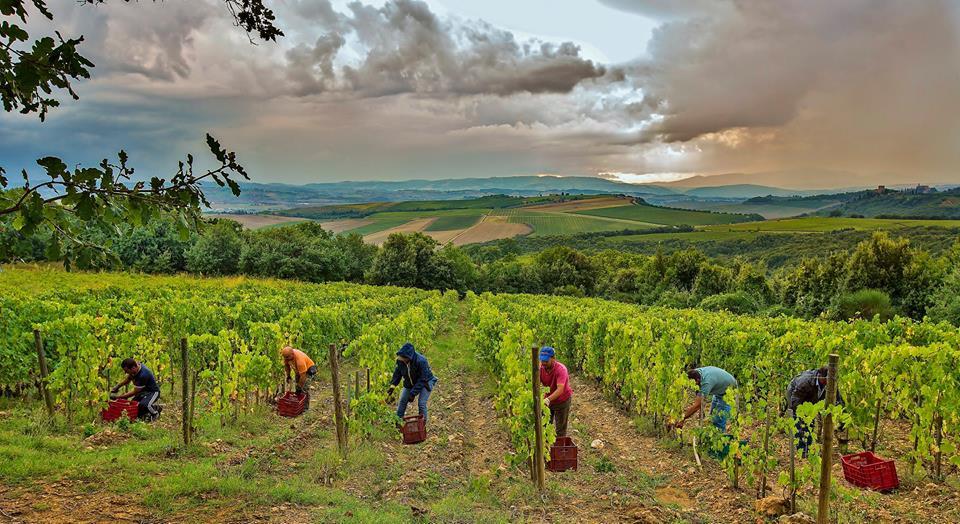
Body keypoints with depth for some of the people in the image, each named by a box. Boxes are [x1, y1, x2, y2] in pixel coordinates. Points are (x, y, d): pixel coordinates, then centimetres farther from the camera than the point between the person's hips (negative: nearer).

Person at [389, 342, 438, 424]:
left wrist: (413, 393, -30)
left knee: (421, 403, -15)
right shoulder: (400, 360, -20)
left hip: (425, 383, -6)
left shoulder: (421, 361, -37)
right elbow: (398, 372, -2)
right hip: (410, 383, 6)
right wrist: (393, 385, -14)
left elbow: (422, 380, -30)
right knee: (402, 401, 6)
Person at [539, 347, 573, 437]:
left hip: (562, 401, -4)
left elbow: (560, 389, -42)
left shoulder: (561, 369, -31)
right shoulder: (541, 368, -16)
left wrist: (548, 399, -56)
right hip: (547, 400, 4)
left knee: (560, 430, 4)